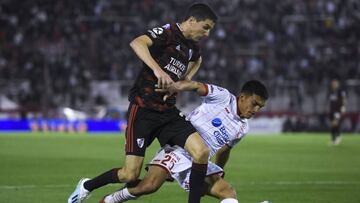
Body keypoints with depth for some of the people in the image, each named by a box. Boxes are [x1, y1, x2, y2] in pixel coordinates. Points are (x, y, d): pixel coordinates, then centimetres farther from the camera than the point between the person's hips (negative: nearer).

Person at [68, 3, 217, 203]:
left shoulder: (193, 47, 12)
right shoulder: (168, 32, -11)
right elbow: (137, 43, -31)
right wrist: (158, 70, -42)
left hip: (168, 112, 7)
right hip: (143, 110, -7)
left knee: (202, 152, -16)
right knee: (130, 175, -7)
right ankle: (86, 186, 20)